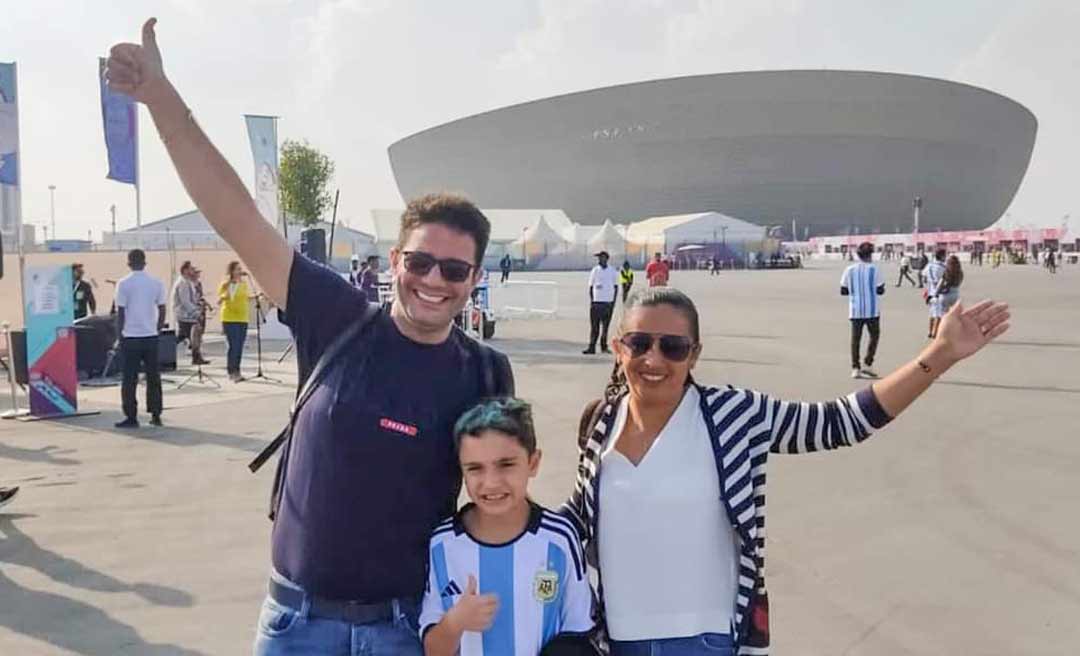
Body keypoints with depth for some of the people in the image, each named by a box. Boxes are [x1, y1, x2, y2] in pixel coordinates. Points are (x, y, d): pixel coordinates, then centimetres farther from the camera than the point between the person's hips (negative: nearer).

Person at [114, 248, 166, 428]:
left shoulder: (124, 284, -7)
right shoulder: (156, 283, 3)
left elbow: (120, 313, -7)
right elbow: (162, 310, 5)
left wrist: (120, 334, 2)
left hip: (130, 337, -3)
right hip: (151, 336, 3)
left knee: (130, 379, 2)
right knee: (153, 377, 9)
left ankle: (131, 418, 3)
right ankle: (156, 415, 12)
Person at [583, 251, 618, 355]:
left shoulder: (612, 271, 4)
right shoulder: (595, 271, 4)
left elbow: (616, 287, 10)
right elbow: (591, 287, 7)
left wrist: (613, 301, 2)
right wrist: (591, 300, -1)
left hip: (608, 302, 1)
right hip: (596, 302, -1)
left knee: (605, 326, 8)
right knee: (594, 326, -4)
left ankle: (604, 346, 18)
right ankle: (591, 347, -3)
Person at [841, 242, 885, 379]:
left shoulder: (849, 270, 2)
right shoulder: (873, 269, -6)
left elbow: (843, 291, 4)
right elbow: (880, 290, -5)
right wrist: (882, 287, 16)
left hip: (855, 310, 3)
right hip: (872, 310, -2)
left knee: (855, 338, 6)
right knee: (874, 335, 12)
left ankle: (855, 368, 4)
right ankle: (867, 364, 2)